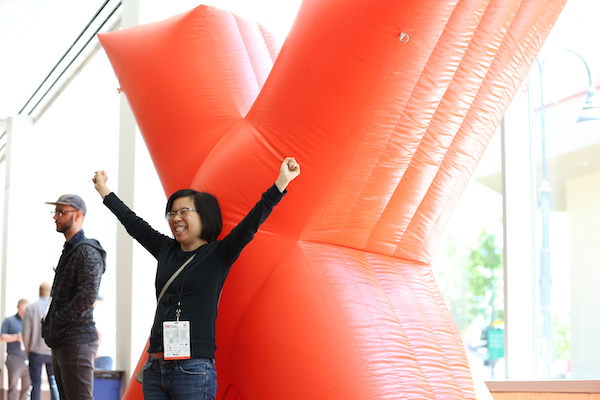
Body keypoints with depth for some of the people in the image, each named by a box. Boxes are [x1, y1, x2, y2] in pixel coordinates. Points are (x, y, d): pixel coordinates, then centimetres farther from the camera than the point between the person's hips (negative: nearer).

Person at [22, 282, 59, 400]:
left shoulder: (31, 308, -2)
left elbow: (26, 334, -2)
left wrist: (28, 352, 10)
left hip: (36, 351, 0)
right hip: (53, 352, 0)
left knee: (35, 385, 5)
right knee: (54, 384, 4)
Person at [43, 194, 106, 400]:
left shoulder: (87, 251, -11)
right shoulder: (68, 250, 21)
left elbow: (87, 296, -22)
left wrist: (55, 322, -14)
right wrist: (50, 324, 11)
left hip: (77, 341, -10)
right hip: (60, 342, 10)